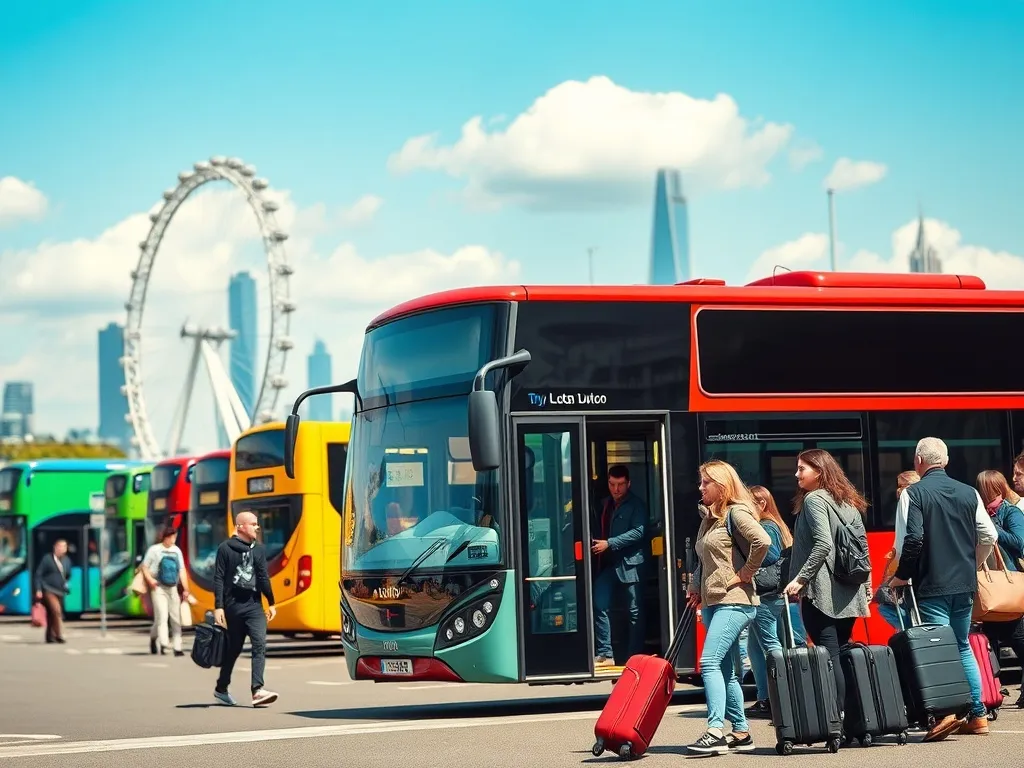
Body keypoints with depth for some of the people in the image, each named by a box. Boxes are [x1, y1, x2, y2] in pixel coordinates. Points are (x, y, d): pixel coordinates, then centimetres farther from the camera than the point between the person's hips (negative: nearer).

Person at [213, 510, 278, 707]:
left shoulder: (259, 549, 10)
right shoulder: (226, 548, -3)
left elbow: (263, 578, 13)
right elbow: (218, 579, -5)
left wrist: (271, 603, 12)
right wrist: (218, 606, -11)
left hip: (254, 605, 3)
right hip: (233, 605, -3)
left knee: (260, 645, -14)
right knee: (233, 648, 8)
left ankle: (257, 690, -20)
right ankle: (221, 688, 28)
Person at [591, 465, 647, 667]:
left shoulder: (636, 505, -2)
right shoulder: (605, 504, 18)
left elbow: (637, 532, -14)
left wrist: (609, 543, -17)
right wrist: (597, 543, 8)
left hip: (629, 563, -6)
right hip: (608, 564, 6)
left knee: (634, 612, 0)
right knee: (599, 606, -5)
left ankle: (635, 656, 5)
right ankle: (604, 654, -1)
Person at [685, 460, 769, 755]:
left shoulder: (736, 512, -9)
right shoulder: (709, 518, 18)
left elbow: (762, 541, -23)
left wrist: (745, 573, -16)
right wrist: (695, 588, 13)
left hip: (734, 601, -10)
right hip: (712, 603, 10)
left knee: (709, 663, -19)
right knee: (724, 669, 9)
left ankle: (715, 732, -24)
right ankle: (741, 733, 14)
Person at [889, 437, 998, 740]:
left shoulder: (913, 494, -8)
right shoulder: (969, 493, 6)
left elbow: (911, 539, -16)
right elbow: (988, 536, 7)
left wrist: (901, 576, -3)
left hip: (931, 585, -5)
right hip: (964, 584, 5)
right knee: (963, 646, 15)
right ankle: (977, 714, 13)